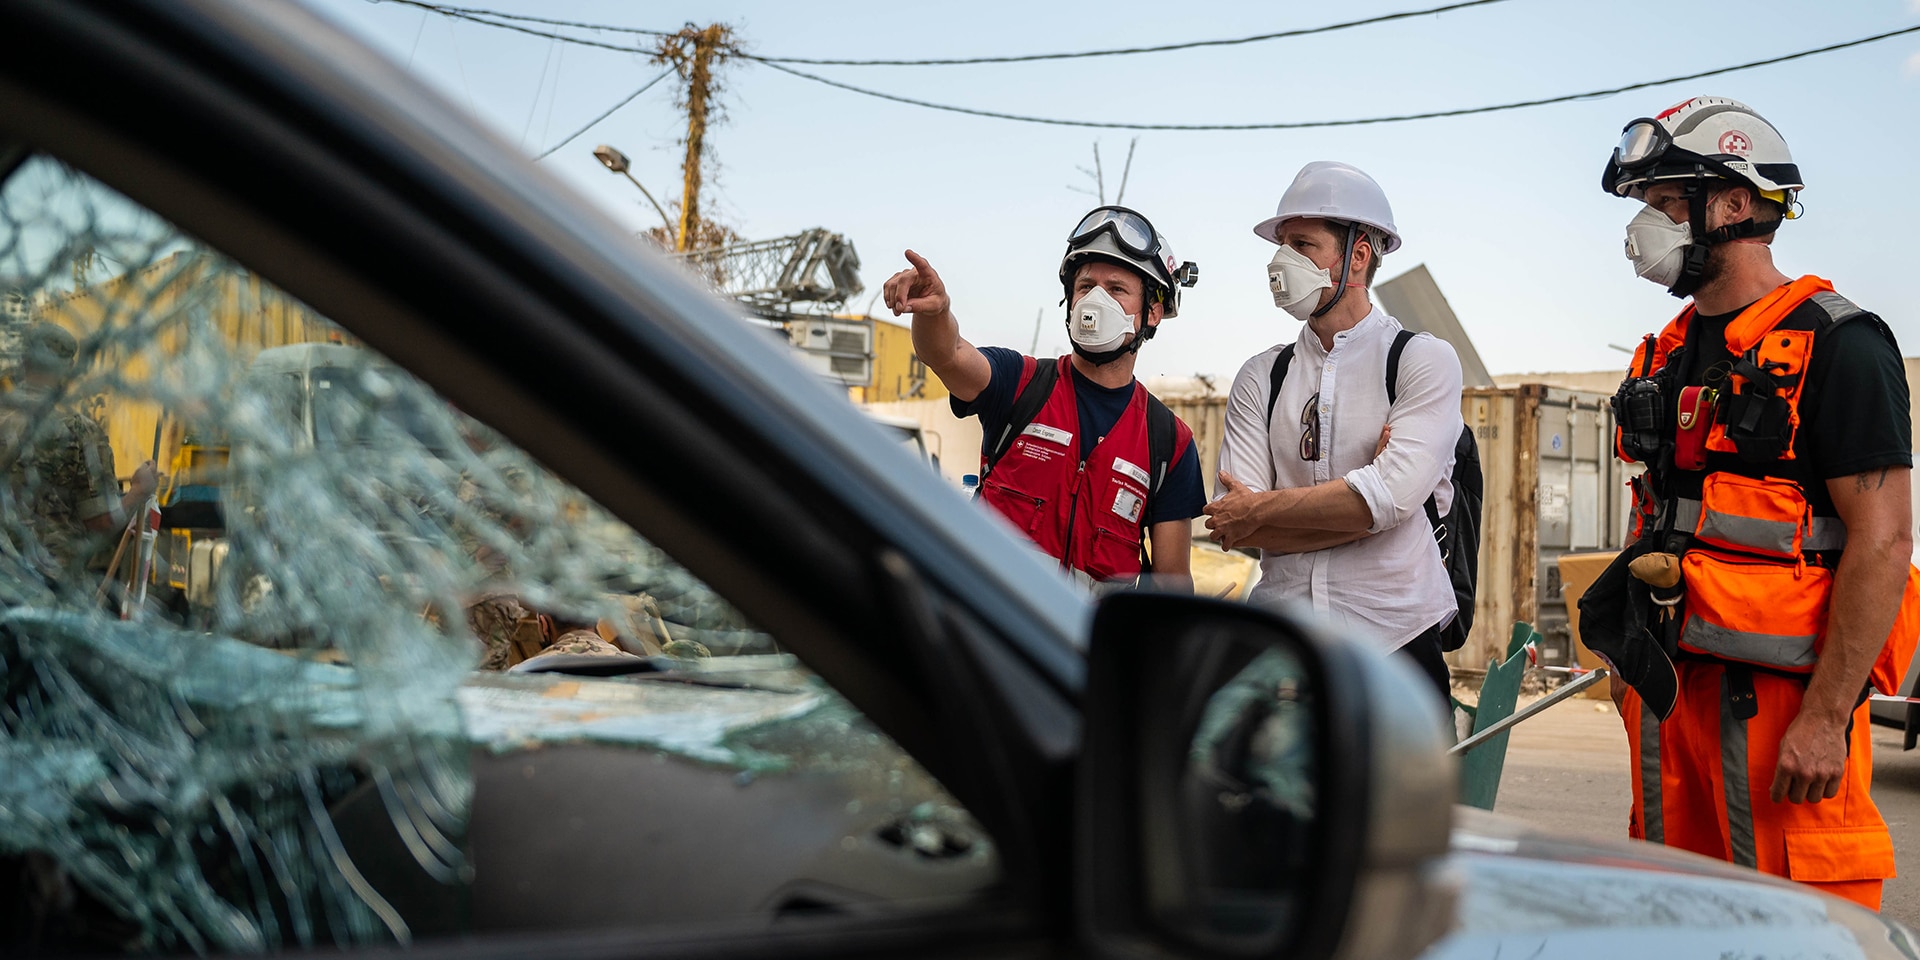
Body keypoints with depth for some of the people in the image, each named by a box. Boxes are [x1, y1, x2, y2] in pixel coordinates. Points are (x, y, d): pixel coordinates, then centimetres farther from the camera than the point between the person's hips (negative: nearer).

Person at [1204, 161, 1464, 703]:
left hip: (1393, 637, -2)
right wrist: (1355, 506, -12)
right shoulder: (1261, 378, 8)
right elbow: (1234, 529, -3)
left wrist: (1259, 509, -9)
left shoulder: (1423, 360, -1)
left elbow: (1392, 496, -17)